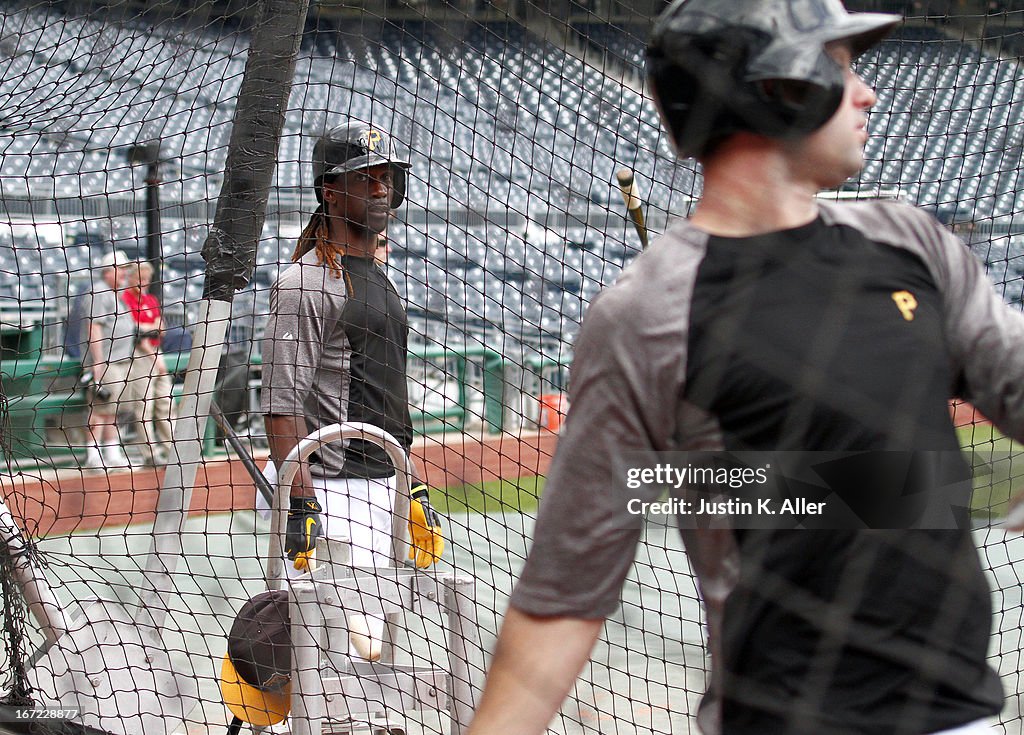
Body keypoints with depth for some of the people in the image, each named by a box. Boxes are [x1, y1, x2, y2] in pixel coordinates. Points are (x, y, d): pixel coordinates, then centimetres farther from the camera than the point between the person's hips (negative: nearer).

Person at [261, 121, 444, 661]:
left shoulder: (379, 278, 18)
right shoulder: (305, 283, -11)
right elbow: (282, 407, -17)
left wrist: (413, 490, 20)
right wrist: (301, 505, -24)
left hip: (384, 489, 9)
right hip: (330, 493, -9)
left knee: (367, 641, 9)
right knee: (353, 644, -15)